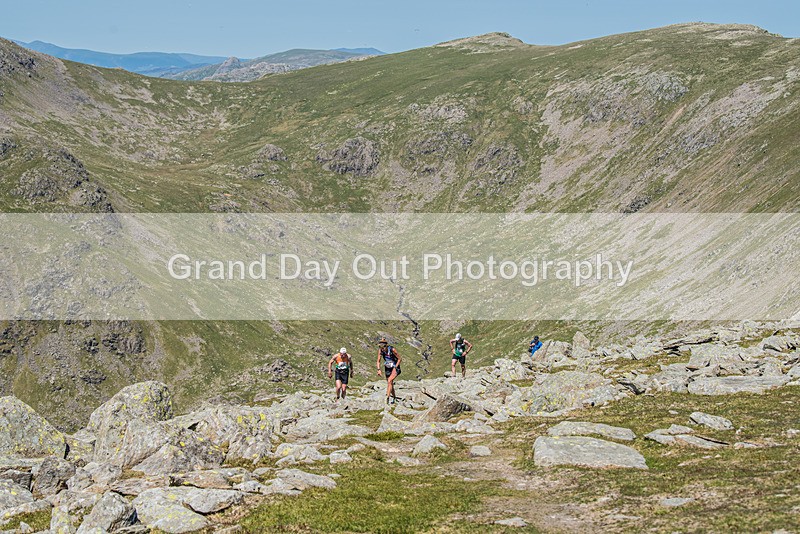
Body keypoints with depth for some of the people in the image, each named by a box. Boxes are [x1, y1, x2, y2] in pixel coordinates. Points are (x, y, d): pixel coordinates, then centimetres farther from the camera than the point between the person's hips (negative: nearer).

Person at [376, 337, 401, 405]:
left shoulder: (392, 349, -26)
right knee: (390, 384, 10)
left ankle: (387, 396, -25)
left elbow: (399, 359, -15)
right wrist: (379, 369, -21)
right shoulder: (380, 350, -15)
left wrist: (395, 368, -21)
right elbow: (378, 361, -7)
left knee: (389, 381, -25)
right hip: (387, 368, 5)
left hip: (395, 368, -5)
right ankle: (394, 397, 29)